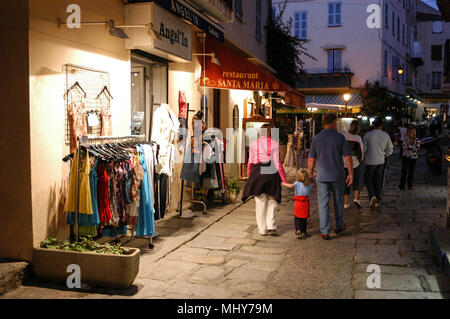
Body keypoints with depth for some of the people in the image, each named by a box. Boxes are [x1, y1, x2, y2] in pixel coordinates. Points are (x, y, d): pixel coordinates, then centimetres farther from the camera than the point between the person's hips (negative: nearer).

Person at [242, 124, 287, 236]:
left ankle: (262, 229, 13)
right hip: (271, 173, -1)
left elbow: (250, 162, 5)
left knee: (260, 203, 9)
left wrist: (249, 176, 16)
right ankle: (271, 226, 3)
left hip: (257, 174, 2)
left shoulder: (254, 144, 2)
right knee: (272, 202, 13)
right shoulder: (274, 144, -4)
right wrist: (284, 179, -2)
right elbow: (277, 163, -7)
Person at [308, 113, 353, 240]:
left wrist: (310, 174, 10)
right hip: (338, 176, 0)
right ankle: (339, 226, 32)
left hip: (322, 176, 0)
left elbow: (311, 159, -1)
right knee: (338, 201, 18)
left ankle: (325, 232, 3)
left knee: (323, 204, 4)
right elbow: (348, 157, -7)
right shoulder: (340, 137, -6)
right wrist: (351, 173, 1)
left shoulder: (317, 138, -3)